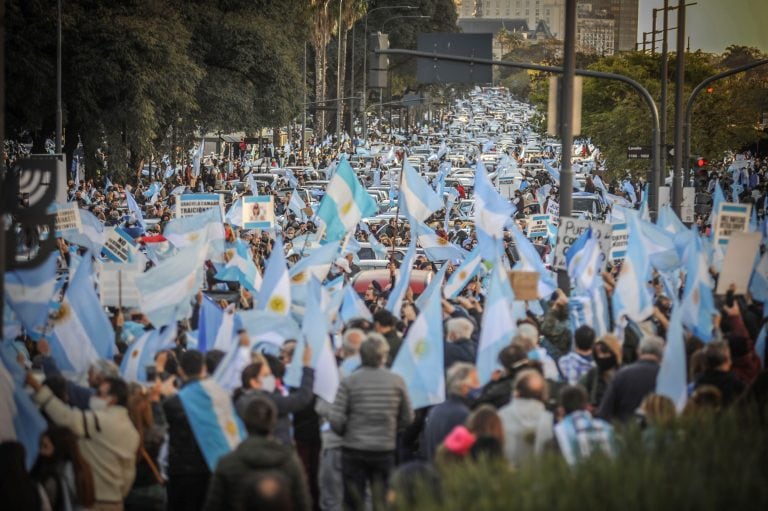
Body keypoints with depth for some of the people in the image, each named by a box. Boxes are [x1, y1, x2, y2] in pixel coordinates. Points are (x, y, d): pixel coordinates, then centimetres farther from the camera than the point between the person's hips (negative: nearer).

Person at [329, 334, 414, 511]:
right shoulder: (396, 381, -3)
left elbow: (336, 420, -10)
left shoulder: (349, 382, -7)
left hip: (353, 449, -1)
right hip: (385, 449, 1)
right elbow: (407, 418, 3)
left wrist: (345, 433, 10)